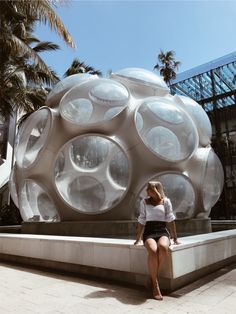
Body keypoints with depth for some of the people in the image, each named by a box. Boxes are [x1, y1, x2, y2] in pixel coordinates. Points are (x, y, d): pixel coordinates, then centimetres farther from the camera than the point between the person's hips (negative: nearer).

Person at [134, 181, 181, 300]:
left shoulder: (166, 201, 6)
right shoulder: (144, 202, 11)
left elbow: (170, 220, 6)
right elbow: (141, 221, 12)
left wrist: (175, 238, 4)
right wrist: (138, 239, 10)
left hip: (163, 232, 0)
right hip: (149, 233, 1)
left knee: (163, 247, -36)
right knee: (153, 251, -33)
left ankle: (153, 276, -13)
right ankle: (155, 284, -17)